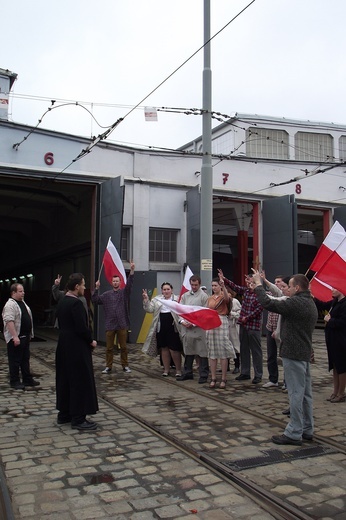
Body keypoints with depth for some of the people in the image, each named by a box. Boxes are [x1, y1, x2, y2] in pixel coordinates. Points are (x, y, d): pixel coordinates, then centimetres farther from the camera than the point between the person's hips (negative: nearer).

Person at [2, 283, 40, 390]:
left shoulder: (23, 303, 14)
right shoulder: (10, 305, -16)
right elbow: (9, 321, -24)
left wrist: (30, 334, 20)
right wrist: (15, 336, -29)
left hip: (25, 336, 9)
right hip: (15, 338, -9)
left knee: (25, 359, 15)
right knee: (15, 360, 0)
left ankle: (27, 379, 24)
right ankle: (14, 382, 10)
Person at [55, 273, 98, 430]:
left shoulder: (62, 302, 9)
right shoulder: (76, 303, -19)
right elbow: (81, 327, -23)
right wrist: (91, 341, -6)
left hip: (64, 345, 10)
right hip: (76, 348, -10)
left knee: (65, 380, 15)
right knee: (81, 381, -2)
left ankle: (64, 414, 24)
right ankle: (78, 419, 3)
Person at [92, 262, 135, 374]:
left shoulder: (124, 292, 4)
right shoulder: (106, 295, 8)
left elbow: (129, 283, -11)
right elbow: (95, 300, 3)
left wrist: (132, 270, -23)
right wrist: (96, 288, -8)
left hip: (122, 325, -1)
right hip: (110, 325, 1)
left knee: (123, 347, 6)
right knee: (109, 348, 6)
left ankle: (125, 366, 16)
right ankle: (108, 367, 15)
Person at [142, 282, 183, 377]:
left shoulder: (177, 299, 0)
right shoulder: (156, 300, 11)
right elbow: (149, 309, 2)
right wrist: (146, 300, -10)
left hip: (173, 328, -4)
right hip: (161, 328, 4)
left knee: (174, 349, -2)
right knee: (164, 349, 13)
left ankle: (178, 369, 15)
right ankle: (166, 369, 26)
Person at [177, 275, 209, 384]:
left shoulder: (204, 296, -2)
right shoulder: (185, 296, 14)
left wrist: (194, 323, -13)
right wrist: (182, 321, -5)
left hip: (199, 329, -5)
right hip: (186, 328, 5)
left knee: (202, 353, -1)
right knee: (188, 352, 13)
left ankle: (203, 375, 7)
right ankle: (187, 373, 24)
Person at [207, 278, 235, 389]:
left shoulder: (224, 296, 0)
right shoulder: (210, 298, 15)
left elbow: (227, 298, -25)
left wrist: (223, 287, -38)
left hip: (222, 323, -5)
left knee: (223, 351, -3)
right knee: (212, 351, 5)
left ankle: (223, 378, 4)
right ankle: (213, 378, 12)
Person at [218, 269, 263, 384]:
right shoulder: (245, 290, 9)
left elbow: (259, 309, -17)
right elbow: (234, 287, 11)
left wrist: (247, 317, -12)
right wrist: (224, 279, 2)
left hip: (254, 326, -8)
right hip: (243, 325, 8)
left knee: (256, 351, 1)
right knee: (244, 350, 14)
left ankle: (258, 375, 9)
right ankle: (245, 373, 24)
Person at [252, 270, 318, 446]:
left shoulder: (296, 302, -18)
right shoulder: (310, 303, 14)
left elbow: (268, 303, -20)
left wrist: (258, 284, -9)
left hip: (293, 354, -10)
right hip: (304, 352, 10)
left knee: (296, 393, -4)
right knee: (305, 392, 14)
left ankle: (294, 433, 2)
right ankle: (307, 430, 24)